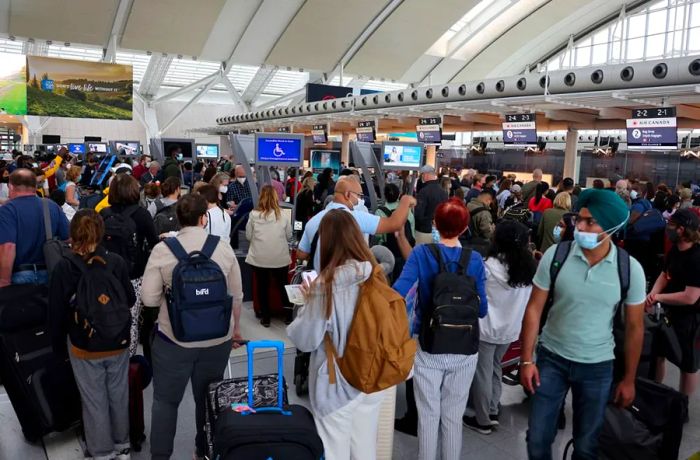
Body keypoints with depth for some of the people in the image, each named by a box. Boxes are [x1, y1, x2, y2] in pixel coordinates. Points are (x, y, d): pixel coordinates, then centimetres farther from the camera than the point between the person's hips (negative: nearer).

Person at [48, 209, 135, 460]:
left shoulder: (63, 268, -16)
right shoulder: (116, 262, -13)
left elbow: (56, 313, -9)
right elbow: (130, 299, 0)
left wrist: (59, 347, 5)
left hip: (84, 347, -2)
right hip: (118, 344, 2)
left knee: (94, 401, 14)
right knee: (119, 395, 18)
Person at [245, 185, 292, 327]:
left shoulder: (254, 215, -6)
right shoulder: (282, 215, -5)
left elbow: (248, 236, 3)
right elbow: (289, 236, 4)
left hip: (259, 258, 0)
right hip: (280, 258, 0)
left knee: (263, 287, 12)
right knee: (283, 286, 14)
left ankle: (265, 318, 18)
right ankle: (289, 315, 22)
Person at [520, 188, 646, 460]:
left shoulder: (630, 269, -12)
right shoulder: (555, 255, -13)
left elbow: (634, 327, -1)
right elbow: (534, 309, -6)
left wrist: (629, 379, 3)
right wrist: (526, 360, -7)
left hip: (597, 366, 0)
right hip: (551, 358, 0)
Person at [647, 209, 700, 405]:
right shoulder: (675, 250, 1)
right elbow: (665, 274, 8)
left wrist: (659, 297, -18)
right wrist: (652, 294, -10)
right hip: (669, 312, 9)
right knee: (658, 353, 21)